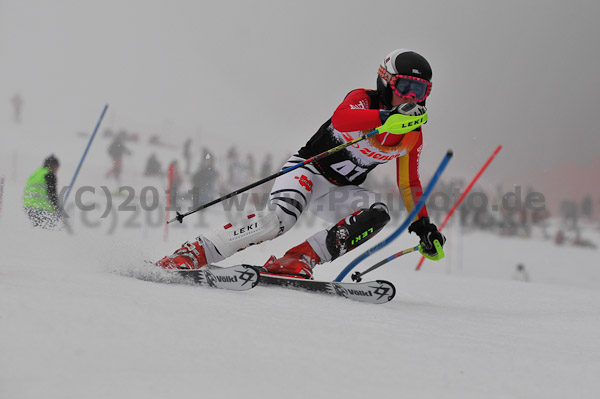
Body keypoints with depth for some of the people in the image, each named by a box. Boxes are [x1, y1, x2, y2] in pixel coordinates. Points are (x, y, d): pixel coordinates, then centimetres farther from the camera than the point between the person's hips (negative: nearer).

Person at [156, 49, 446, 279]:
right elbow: (341, 118, -40)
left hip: (340, 191, 6)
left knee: (378, 213, -24)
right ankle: (191, 254, -25)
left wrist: (423, 226, 7)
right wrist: (389, 117, -54)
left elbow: (409, 184, 14)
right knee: (280, 217, -33)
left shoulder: (413, 137, 1)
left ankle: (295, 262, -27)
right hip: (310, 169, -6)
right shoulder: (363, 99, -15)